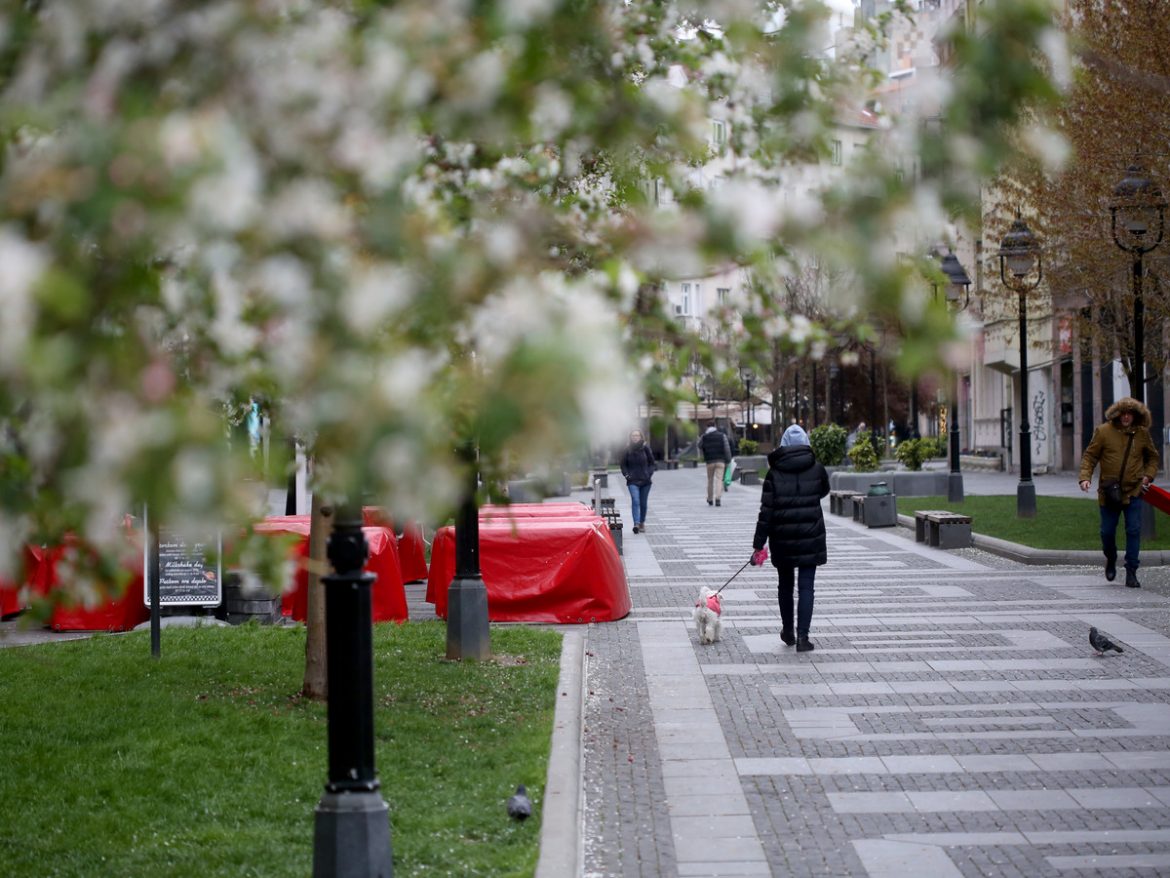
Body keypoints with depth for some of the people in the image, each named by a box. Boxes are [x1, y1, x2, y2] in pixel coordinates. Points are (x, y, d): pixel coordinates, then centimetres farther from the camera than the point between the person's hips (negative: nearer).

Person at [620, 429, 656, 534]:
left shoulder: (645, 448, 1)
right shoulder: (627, 450, 0)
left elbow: (651, 462, 9)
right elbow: (623, 465, 9)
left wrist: (650, 473, -3)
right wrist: (627, 475, -4)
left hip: (645, 481, 2)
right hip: (633, 481, -2)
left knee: (643, 503, 9)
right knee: (635, 501, -18)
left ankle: (642, 523, 25)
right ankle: (636, 524, -29)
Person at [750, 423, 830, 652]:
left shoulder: (774, 473, -6)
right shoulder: (816, 469, -4)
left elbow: (766, 511, -8)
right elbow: (824, 490, 18)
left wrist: (758, 545, -5)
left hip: (782, 539, 1)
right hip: (810, 538, -1)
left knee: (785, 584, 17)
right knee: (806, 586, 2)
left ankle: (788, 632, 29)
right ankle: (802, 636, -6)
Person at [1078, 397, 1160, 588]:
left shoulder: (1142, 434, 3)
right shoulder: (1103, 432, -3)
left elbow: (1153, 457, 19)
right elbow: (1090, 456, 1)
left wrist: (1148, 475, 4)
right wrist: (1085, 477, -12)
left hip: (1133, 492, 0)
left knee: (1134, 530, -7)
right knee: (1107, 532, 5)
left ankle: (1131, 572, -2)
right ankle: (1111, 560, 35)